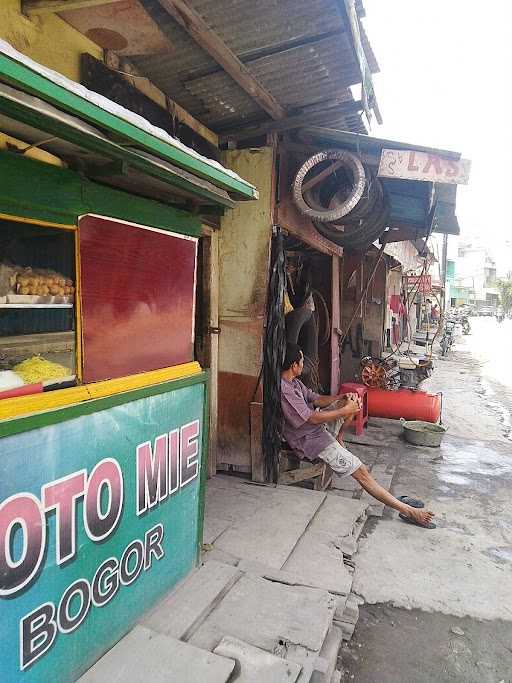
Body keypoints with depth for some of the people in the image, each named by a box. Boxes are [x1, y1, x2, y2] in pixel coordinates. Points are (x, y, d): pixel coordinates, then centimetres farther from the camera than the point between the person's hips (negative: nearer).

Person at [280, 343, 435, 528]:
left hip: (317, 426, 10)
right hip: (309, 440, -10)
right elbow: (311, 418, -27)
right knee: (361, 471, -12)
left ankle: (338, 438, 16)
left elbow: (316, 399, 11)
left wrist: (341, 398, -5)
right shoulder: (284, 390, -27)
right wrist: (345, 411, -19)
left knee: (353, 400, 10)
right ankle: (407, 510, -6)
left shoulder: (293, 382, 5)